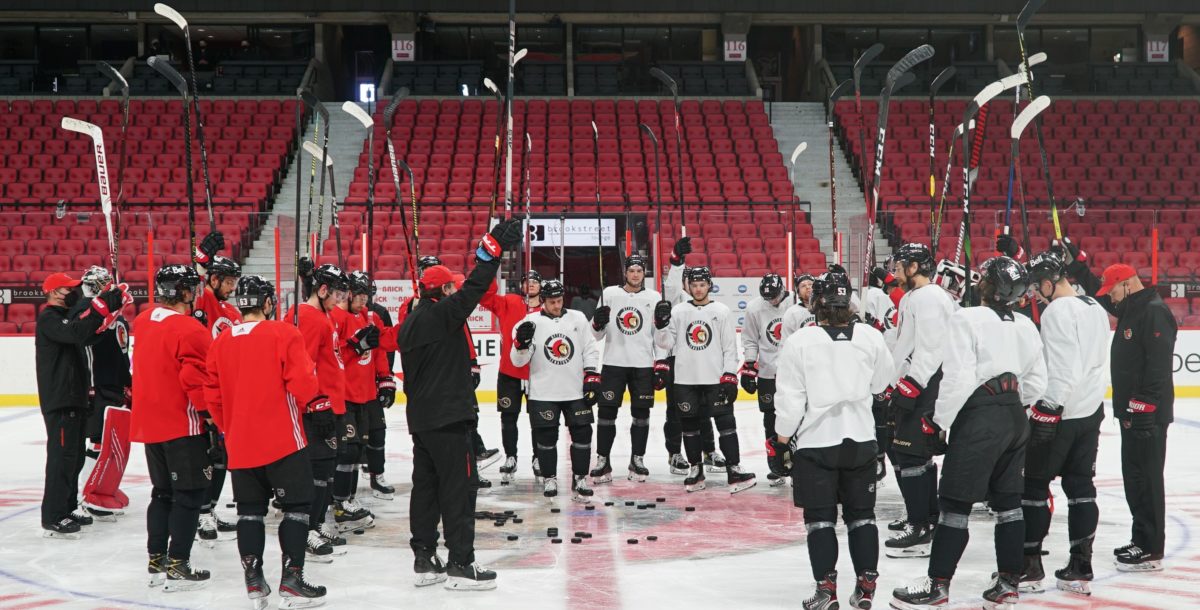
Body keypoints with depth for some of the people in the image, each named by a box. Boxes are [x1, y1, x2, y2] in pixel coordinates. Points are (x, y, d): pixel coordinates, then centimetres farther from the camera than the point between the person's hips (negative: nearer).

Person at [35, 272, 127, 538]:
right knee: (62, 456, -10)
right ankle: (52, 518, -8)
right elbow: (75, 333, -31)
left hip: (74, 397, 10)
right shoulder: (48, 318, -13)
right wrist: (102, 305, -32)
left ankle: (68, 508, 27)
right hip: (58, 399, -10)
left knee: (75, 455, 16)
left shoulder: (65, 317, 21)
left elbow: (89, 334, 13)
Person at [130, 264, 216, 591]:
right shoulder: (189, 330, -19)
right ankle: (177, 567, 1)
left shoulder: (143, 321, 6)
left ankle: (157, 561, 22)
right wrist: (212, 414, -12)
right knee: (190, 494, 0)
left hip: (149, 425, 8)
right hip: (183, 426, -8)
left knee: (163, 491, 18)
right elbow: (196, 380, -20)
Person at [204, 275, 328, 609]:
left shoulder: (220, 343, 6)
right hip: (282, 439, -5)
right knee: (296, 505, 3)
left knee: (250, 510, 14)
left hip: (240, 443, 5)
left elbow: (213, 396, 11)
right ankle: (292, 581, 0)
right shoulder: (283, 334, -9)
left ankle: (254, 582, 14)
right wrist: (320, 406, -2)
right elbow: (301, 378, -16)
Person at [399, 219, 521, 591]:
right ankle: (460, 565, -3)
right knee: (458, 488, -5)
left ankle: (424, 560, 17)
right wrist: (493, 248, -22)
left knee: (426, 487, 12)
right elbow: (473, 288, -24)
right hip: (450, 419, -9)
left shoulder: (409, 323, 15)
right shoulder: (443, 312, -12)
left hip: (421, 420, 9)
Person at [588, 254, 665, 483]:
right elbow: (597, 334, 7)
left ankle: (637, 460, 17)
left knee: (641, 413, 5)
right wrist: (598, 322, -14)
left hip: (643, 364, 1)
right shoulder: (609, 294, 3)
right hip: (614, 362, 0)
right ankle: (603, 462, 7)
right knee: (607, 411, -1)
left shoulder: (654, 298, 4)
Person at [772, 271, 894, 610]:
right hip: (861, 440, 3)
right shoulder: (870, 338, -5)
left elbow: (789, 400, -11)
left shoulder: (799, 342, -15)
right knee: (861, 512, 14)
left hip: (815, 442, -3)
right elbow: (880, 384, 11)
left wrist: (781, 442, -2)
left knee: (819, 516, 6)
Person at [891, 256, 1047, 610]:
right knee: (1008, 502, 12)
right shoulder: (1026, 327, 11)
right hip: (1016, 421, 8)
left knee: (955, 503, -2)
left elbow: (958, 378, -17)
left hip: (979, 419, -7)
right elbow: (1036, 384, 14)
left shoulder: (967, 319, -12)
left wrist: (939, 421, -7)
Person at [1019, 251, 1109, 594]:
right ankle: (1081, 569, 12)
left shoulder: (1058, 311, -16)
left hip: (1059, 413, -8)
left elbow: (1060, 367, -23)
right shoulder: (1097, 309, 12)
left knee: (1033, 484, 1)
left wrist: (1048, 410, -21)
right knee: (1081, 486, 10)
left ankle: (1030, 566, 4)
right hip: (1091, 411, 8)